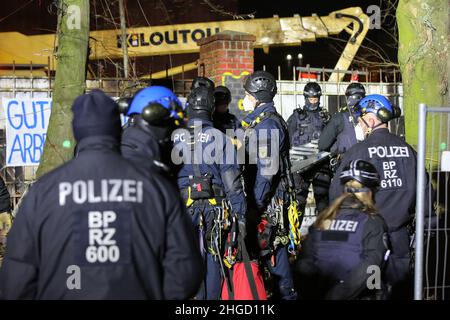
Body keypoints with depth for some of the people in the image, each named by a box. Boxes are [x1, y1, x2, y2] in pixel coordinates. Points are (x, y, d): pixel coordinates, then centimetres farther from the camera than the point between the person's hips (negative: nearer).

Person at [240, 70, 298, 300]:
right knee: (257, 242, 16)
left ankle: (285, 292, 12)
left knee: (270, 246, -1)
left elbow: (267, 169, -21)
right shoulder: (258, 121, 15)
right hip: (258, 196, 10)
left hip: (267, 200, -10)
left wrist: (257, 202, -21)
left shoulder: (268, 123, -16)